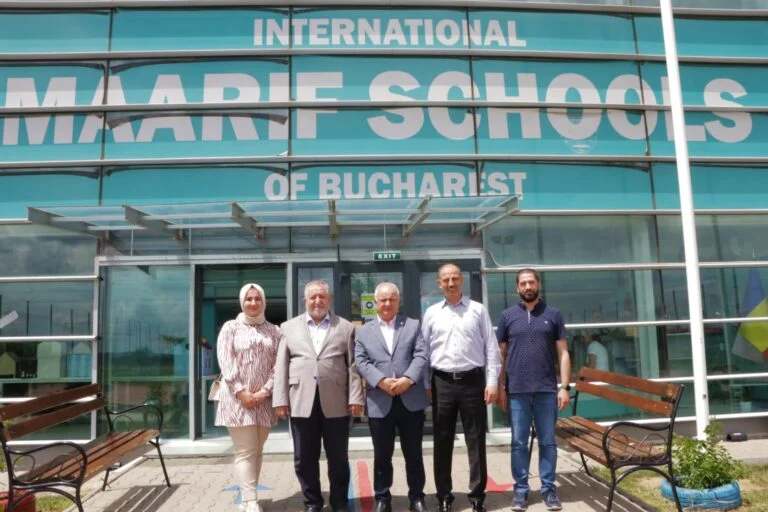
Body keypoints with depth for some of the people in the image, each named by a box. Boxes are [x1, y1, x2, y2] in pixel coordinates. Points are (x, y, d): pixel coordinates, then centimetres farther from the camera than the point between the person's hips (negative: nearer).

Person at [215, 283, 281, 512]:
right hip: (237, 397, -3)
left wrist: (266, 390, -11)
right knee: (245, 452, -3)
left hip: (264, 399, 3)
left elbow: (278, 364, 2)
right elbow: (225, 362, -6)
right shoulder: (231, 327, 3)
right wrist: (241, 391, -15)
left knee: (257, 451, 10)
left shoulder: (274, 331, 8)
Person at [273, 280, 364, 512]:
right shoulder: (289, 327, 10)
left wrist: (355, 398, -5)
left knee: (338, 458, 9)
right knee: (304, 459, 10)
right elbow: (281, 366, 6)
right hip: (301, 402, 1)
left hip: (336, 402, -1)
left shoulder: (346, 327, 7)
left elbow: (353, 365, 2)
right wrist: (280, 399, -2)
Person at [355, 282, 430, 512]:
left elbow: (421, 356, -2)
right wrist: (381, 381, -17)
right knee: (382, 456, 10)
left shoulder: (413, 325, 10)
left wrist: (408, 379, -18)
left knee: (414, 454, 10)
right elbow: (361, 362, -2)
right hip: (380, 403, 0)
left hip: (411, 400, 0)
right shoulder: (363, 332, 10)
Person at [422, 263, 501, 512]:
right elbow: (424, 350, 7)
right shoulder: (431, 313, 6)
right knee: (442, 442, 9)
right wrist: (425, 385, 3)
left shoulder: (478, 310, 3)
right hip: (442, 382, 1)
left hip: (473, 380, -1)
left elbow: (491, 348, 1)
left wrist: (492, 382, -4)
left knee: (476, 440, 6)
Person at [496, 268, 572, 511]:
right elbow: (500, 355, 6)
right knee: (519, 443, 7)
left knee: (547, 441, 8)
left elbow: (563, 354, 5)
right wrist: (500, 388, 2)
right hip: (517, 391, 0)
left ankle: (549, 488, 20)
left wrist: (565, 386, -2)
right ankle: (521, 489, 17)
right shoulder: (507, 316, 5)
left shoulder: (553, 315, 6)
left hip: (547, 390, 0)